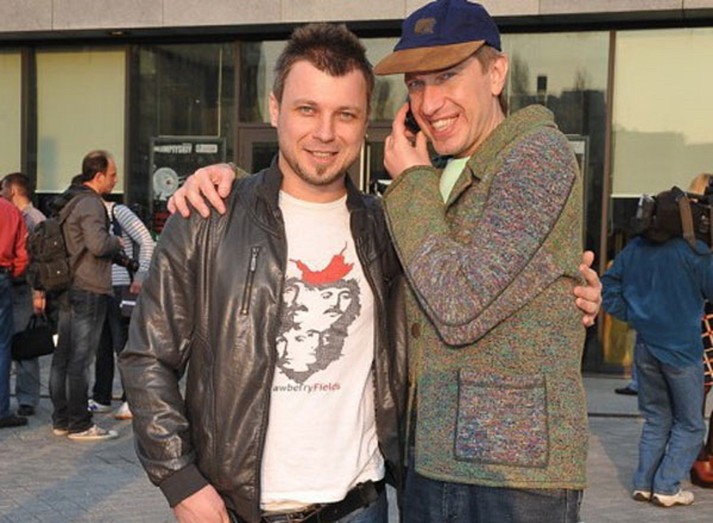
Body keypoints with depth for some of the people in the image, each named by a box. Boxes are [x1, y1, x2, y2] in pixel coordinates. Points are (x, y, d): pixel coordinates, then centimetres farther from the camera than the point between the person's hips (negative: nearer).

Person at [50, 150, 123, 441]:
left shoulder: (67, 202, 16)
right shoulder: (90, 204, -14)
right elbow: (98, 244, -25)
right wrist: (117, 242, -6)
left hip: (67, 289, 10)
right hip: (89, 291, -10)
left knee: (63, 358, 12)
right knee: (80, 360, -5)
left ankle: (61, 420, 20)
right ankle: (80, 425, 1)